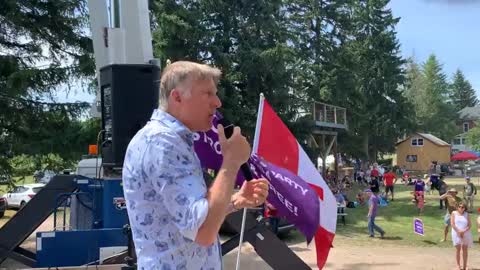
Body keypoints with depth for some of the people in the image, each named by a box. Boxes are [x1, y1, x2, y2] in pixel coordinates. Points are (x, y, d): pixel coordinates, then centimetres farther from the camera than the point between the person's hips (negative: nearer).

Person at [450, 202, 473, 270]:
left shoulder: (466, 214, 5)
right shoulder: (454, 213, 1)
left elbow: (470, 225, 0)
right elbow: (452, 224, -4)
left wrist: (464, 231, -14)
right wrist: (458, 231, -13)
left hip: (466, 234, 2)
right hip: (457, 233, -2)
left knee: (465, 250, 3)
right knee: (458, 249, -3)